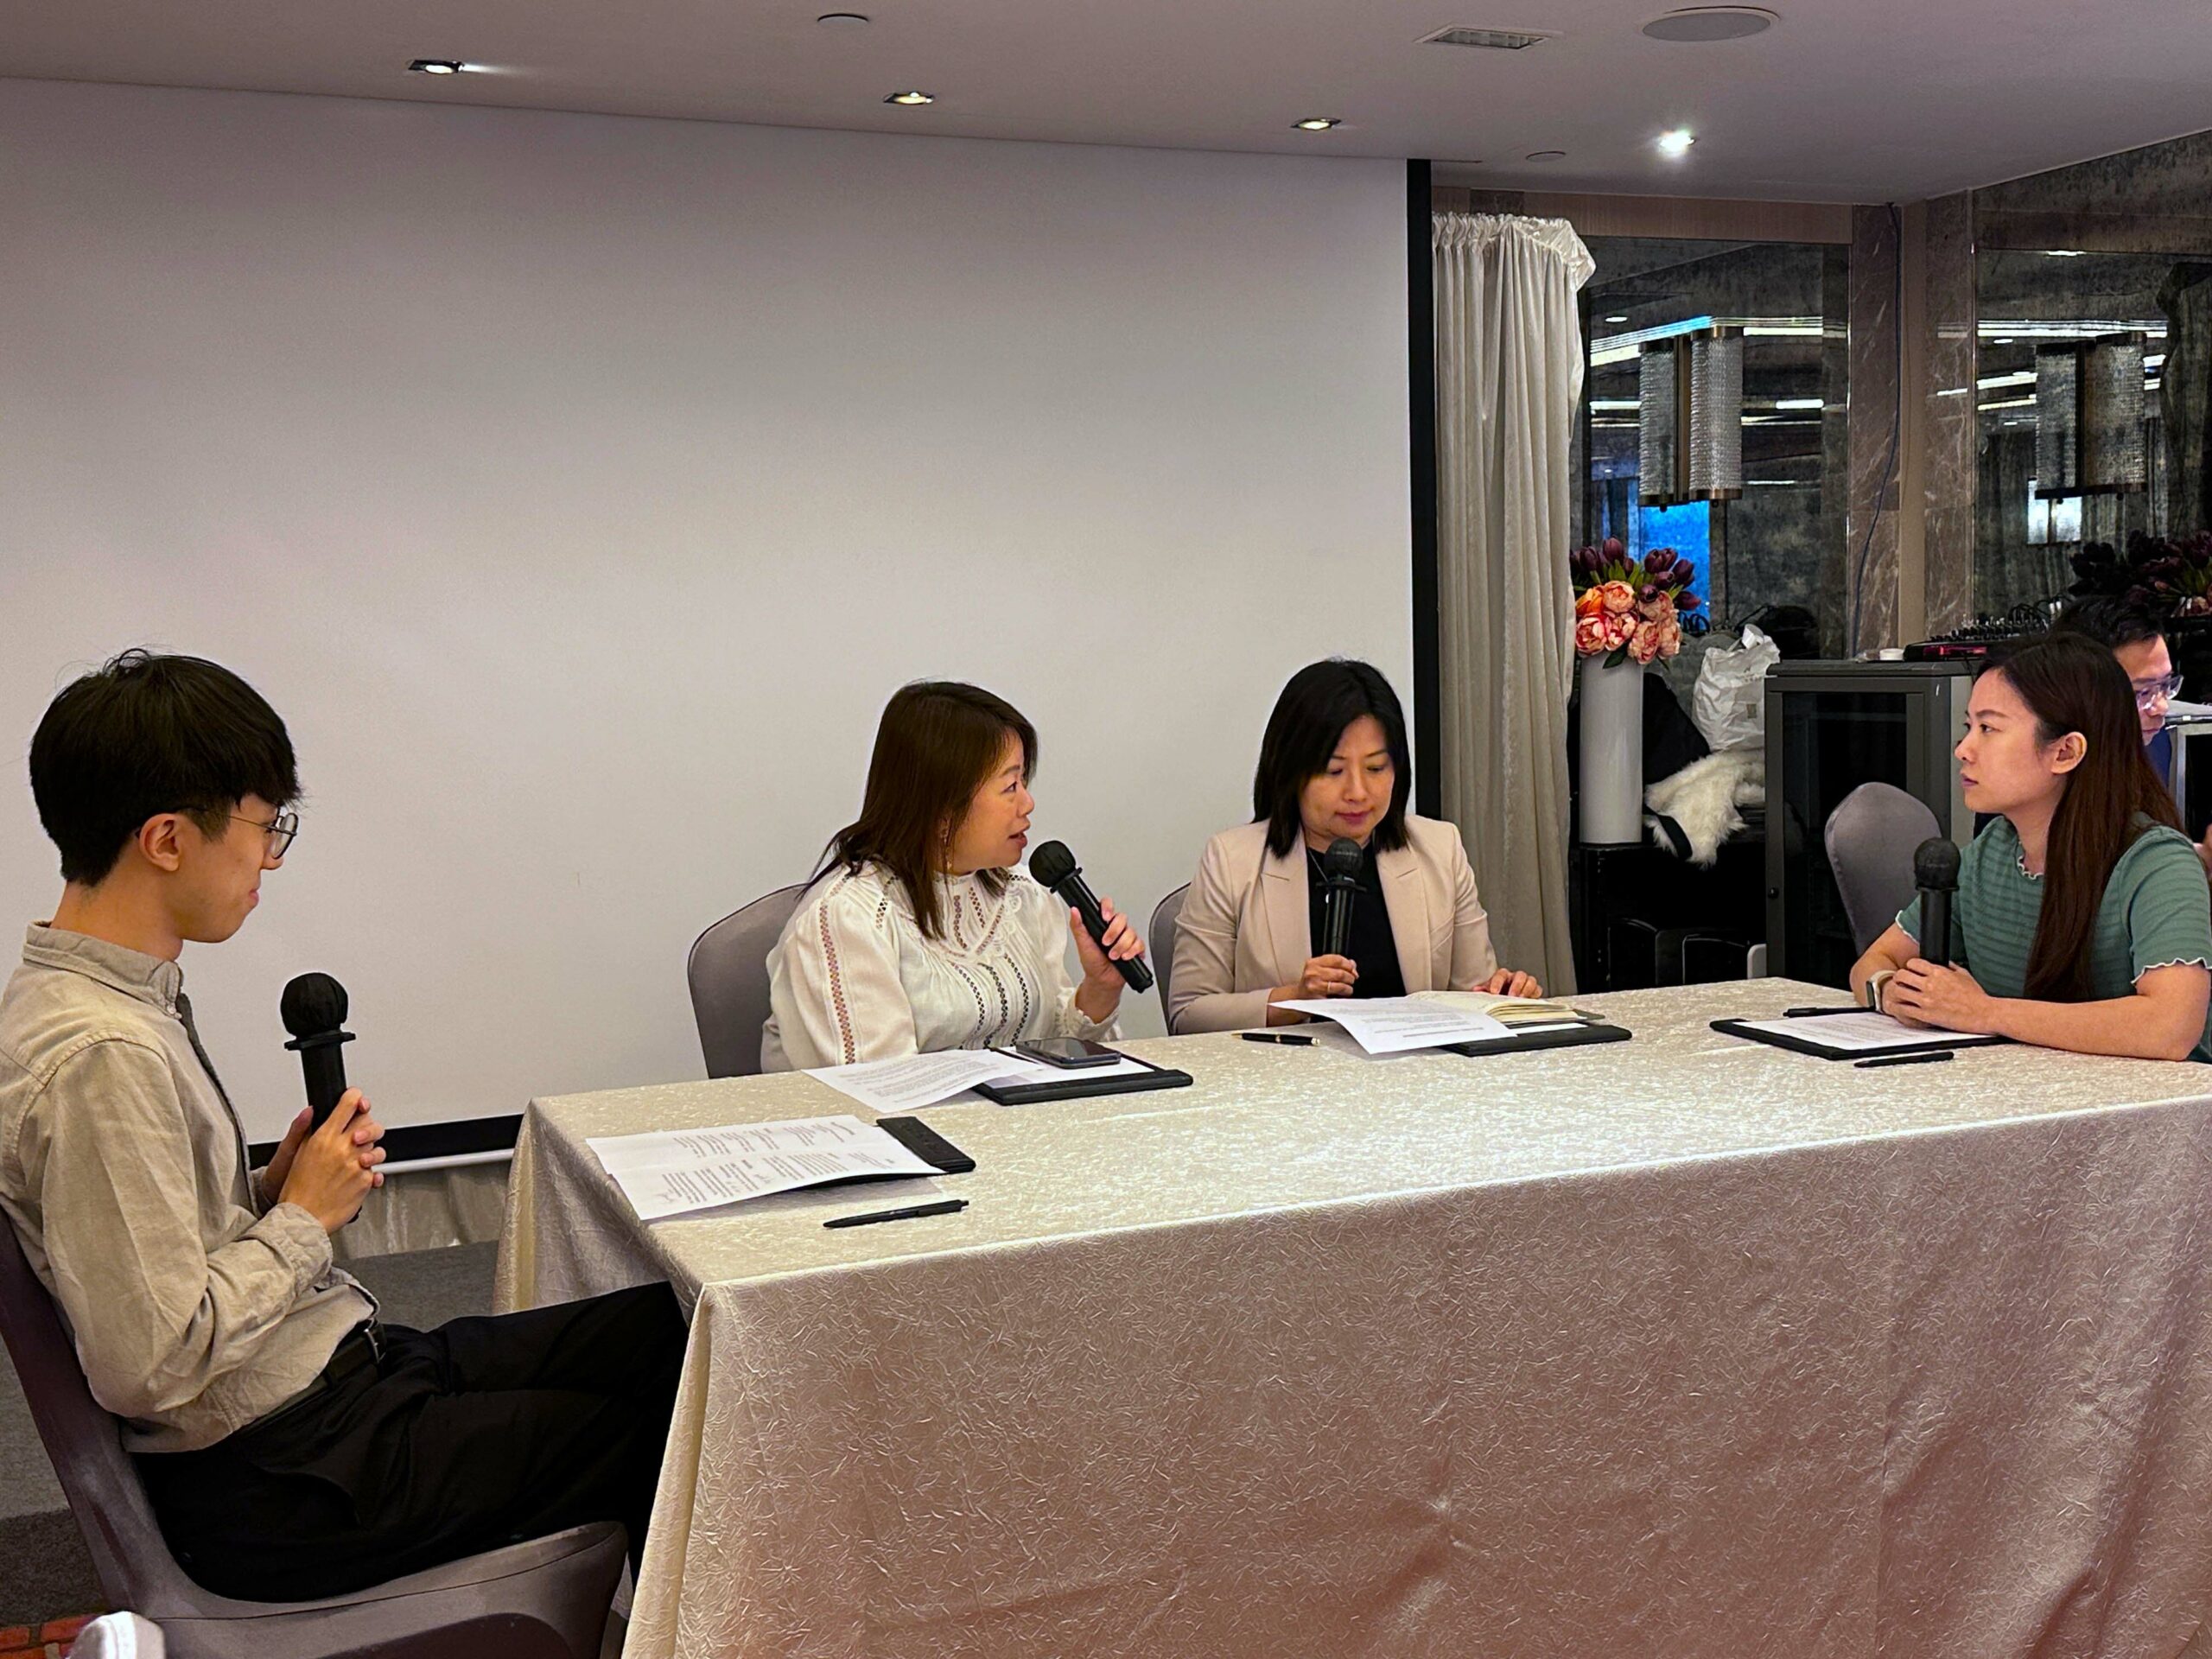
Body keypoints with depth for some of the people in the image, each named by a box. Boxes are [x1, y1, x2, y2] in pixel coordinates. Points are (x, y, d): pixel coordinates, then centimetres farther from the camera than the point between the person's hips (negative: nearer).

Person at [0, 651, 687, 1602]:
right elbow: (150, 1367, -27)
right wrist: (303, 1217, -14)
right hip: (283, 1477, -10)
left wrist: (271, 1189, 0)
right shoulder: (101, 1055, -26)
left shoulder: (78, 995, 6)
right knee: (667, 1430, -1)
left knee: (671, 1328, 10)